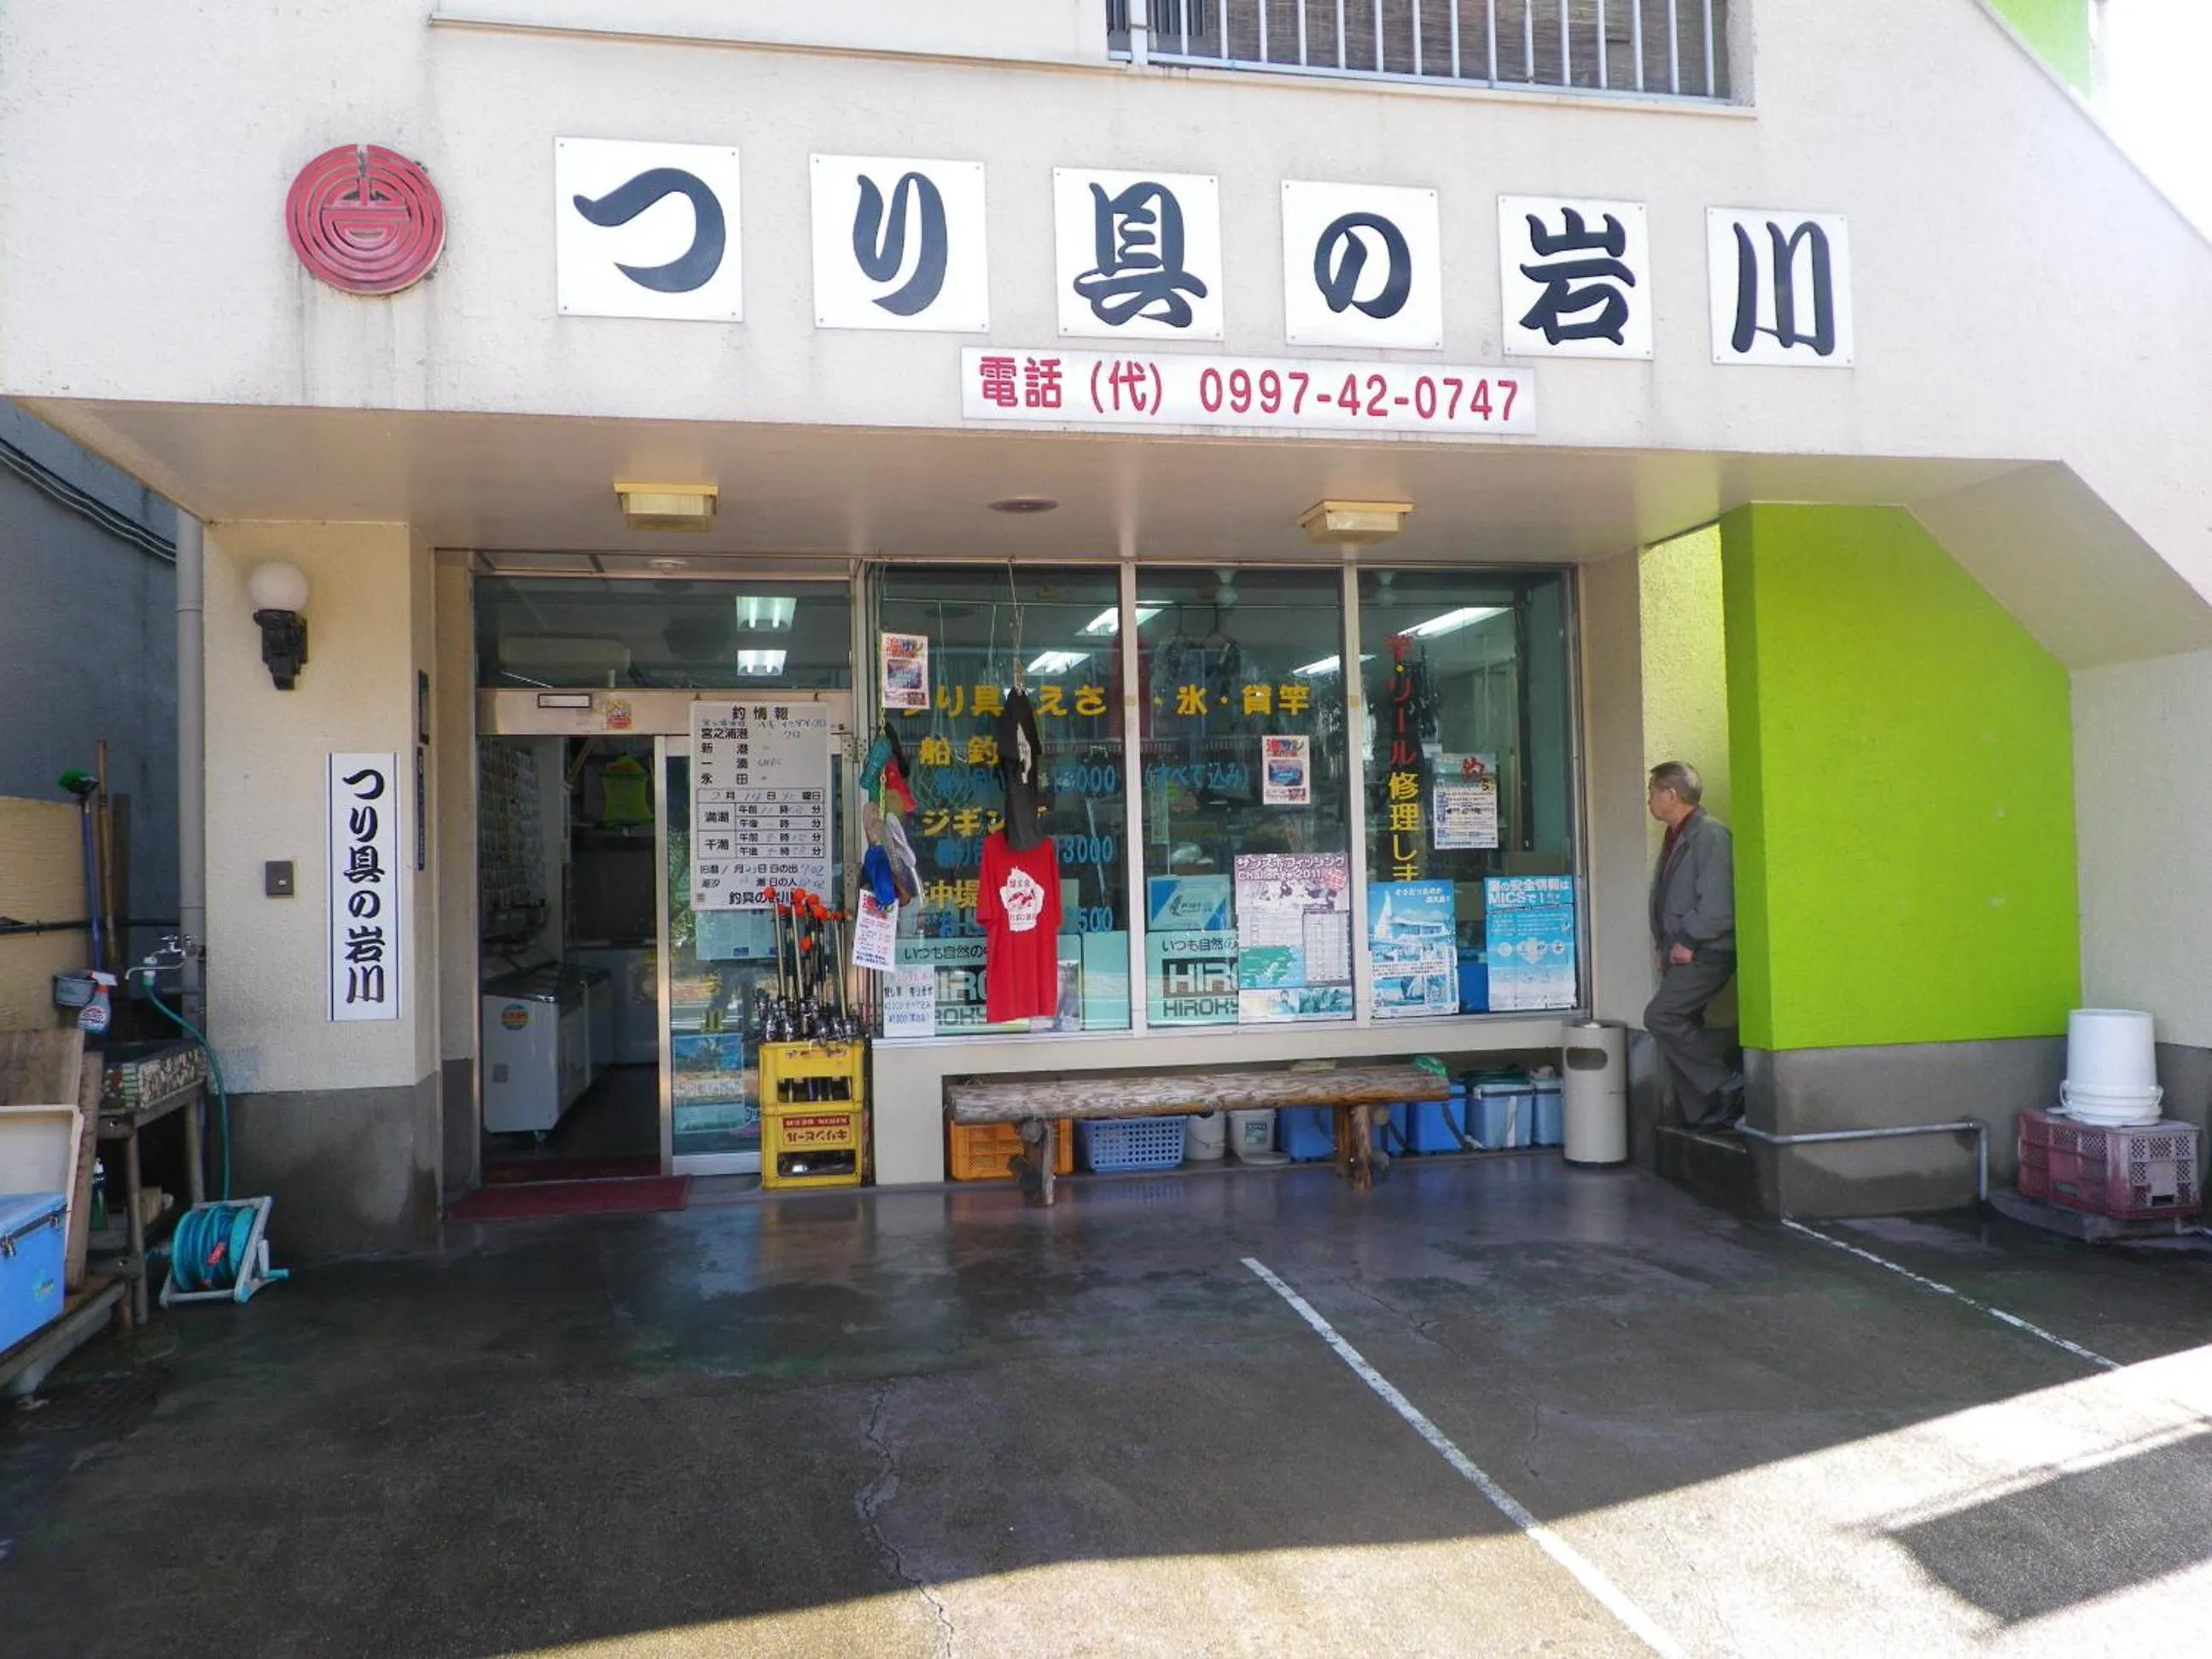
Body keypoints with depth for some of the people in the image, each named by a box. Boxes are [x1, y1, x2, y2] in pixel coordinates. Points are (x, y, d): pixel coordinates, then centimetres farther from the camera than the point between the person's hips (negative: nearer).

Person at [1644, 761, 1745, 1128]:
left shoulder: (1710, 835, -13)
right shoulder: (1675, 837, 16)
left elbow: (1717, 908, -21)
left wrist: (1688, 944, -14)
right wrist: (1665, 946, 11)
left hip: (1705, 953, -9)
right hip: (1679, 953, 9)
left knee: (1660, 1017, -20)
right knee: (1676, 1029, 7)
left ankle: (1728, 1083, -9)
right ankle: (1701, 1117, 14)